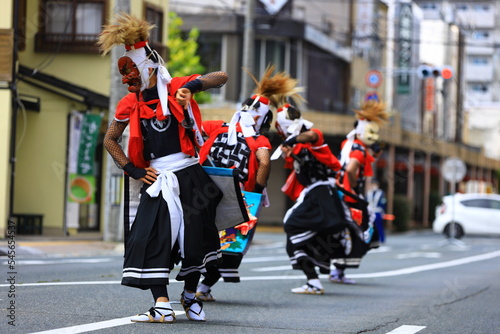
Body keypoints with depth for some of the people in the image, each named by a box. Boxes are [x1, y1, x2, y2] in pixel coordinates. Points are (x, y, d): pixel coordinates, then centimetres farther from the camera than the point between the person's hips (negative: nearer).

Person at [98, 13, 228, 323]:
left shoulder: (177, 88, -2)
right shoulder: (129, 104, 6)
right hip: (158, 178, 2)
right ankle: (162, 306, -13)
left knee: (194, 236, 3)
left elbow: (222, 77, -7)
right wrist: (134, 171, 3)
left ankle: (190, 295, 25)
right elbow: (110, 140, 15)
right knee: (151, 237, -12)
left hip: (190, 174, -2)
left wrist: (193, 85, -25)